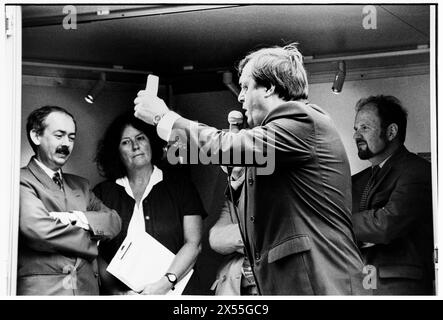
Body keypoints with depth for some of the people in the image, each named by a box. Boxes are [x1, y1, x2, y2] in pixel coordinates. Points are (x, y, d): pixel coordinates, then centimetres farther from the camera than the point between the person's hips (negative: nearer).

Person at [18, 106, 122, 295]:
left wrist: (78, 218, -10)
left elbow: (114, 222, 9)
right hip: (42, 289, -5)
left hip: (87, 287, 6)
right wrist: (91, 239, -1)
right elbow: (37, 229, -16)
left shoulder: (80, 185, 20)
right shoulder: (22, 180, -3)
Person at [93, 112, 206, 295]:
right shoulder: (102, 193, 7)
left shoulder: (179, 186, 7)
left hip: (171, 292, 0)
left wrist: (166, 283, -13)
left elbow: (193, 244, 0)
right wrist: (115, 290, -12)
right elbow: (92, 251, 2)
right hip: (121, 293, 1)